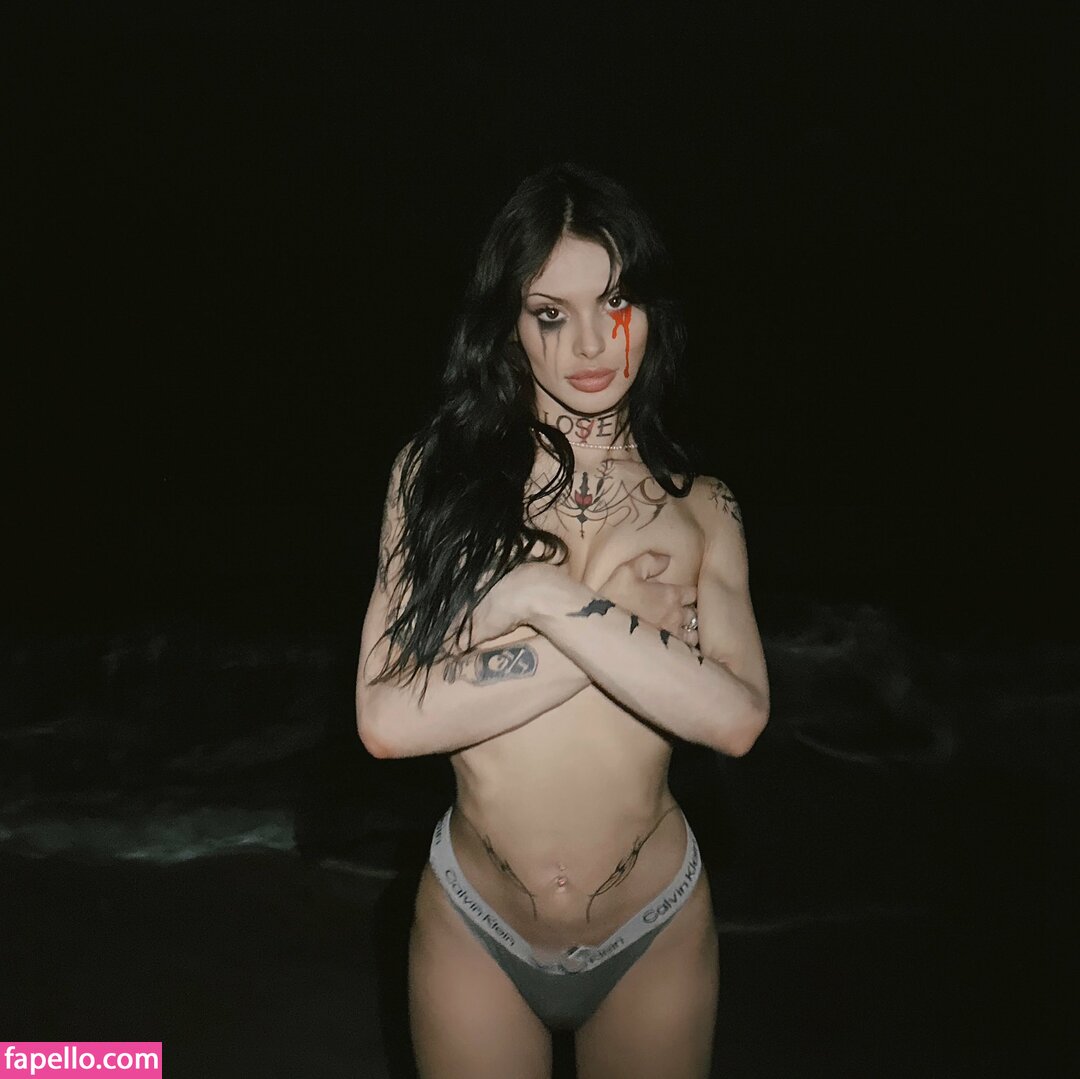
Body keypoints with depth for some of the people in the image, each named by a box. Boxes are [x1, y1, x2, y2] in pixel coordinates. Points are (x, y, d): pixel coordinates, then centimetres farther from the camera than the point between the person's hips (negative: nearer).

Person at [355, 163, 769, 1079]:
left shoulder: (699, 508, -4)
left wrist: (548, 598, -25)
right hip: (474, 930, -1)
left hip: (658, 932, 1)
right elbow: (386, 717, -19)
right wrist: (629, 628, -20)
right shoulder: (439, 474, -9)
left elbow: (738, 717, -19)